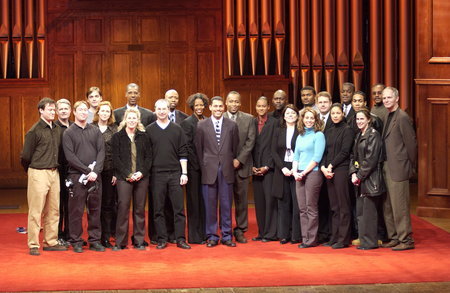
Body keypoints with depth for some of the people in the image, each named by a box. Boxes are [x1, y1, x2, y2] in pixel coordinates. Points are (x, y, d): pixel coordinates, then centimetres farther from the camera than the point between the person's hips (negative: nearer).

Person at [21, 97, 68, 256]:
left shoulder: (57, 130, 9)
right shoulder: (34, 131, -9)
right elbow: (25, 156, -4)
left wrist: (56, 167, 12)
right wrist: (31, 170, 7)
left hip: (54, 173, 6)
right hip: (38, 173, -6)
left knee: (53, 210, 10)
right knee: (36, 211, -3)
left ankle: (51, 242, 19)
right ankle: (33, 245, 3)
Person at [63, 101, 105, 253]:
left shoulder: (95, 131, 11)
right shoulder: (68, 133, 2)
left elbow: (101, 152, 4)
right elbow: (70, 156, -6)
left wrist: (95, 171, -10)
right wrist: (87, 170, -13)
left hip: (95, 176, 3)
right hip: (77, 176, -3)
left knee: (95, 209, 6)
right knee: (76, 210, -1)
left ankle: (95, 240, 14)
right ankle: (76, 242, 7)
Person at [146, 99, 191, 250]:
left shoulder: (177, 129, 7)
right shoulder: (149, 130, 5)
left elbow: (183, 153, 6)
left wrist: (184, 173, 0)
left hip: (175, 174, 0)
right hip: (157, 174, 0)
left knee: (179, 208, 0)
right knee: (158, 209, 3)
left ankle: (180, 239, 5)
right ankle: (162, 239, 10)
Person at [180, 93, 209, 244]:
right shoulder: (187, 122, -5)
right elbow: (187, 147, -9)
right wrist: (197, 164, -11)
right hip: (194, 167, -5)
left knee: (204, 200, 10)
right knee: (194, 200, 0)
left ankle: (204, 233, 18)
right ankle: (194, 236, 5)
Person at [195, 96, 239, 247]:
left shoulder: (232, 125, 6)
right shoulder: (201, 125, 4)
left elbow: (235, 148, 10)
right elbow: (198, 148, 6)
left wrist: (231, 164, 7)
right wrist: (203, 166, 4)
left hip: (226, 171, 1)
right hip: (209, 171, -1)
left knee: (226, 204, 4)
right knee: (210, 205, 3)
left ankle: (227, 236, 12)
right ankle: (212, 236, 11)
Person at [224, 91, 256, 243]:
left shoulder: (249, 119, 6)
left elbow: (250, 141, 1)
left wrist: (239, 160, -8)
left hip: (241, 165, 1)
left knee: (241, 199, 4)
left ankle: (240, 230, 12)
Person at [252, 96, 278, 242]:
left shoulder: (275, 123, -2)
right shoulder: (252, 123, 11)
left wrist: (267, 166, -9)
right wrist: (252, 166, 1)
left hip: (269, 167, -4)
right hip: (256, 168, 4)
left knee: (270, 200, -6)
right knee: (259, 201, 5)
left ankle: (270, 234, -2)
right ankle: (261, 233, 11)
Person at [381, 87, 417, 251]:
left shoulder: (402, 117, -13)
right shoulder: (389, 117, 15)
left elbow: (411, 143, -13)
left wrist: (411, 167, -6)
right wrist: (385, 166, 12)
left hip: (398, 170, -9)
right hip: (388, 169, 9)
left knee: (400, 206, -5)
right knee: (388, 206, 14)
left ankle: (406, 240, 2)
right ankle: (394, 237, 23)